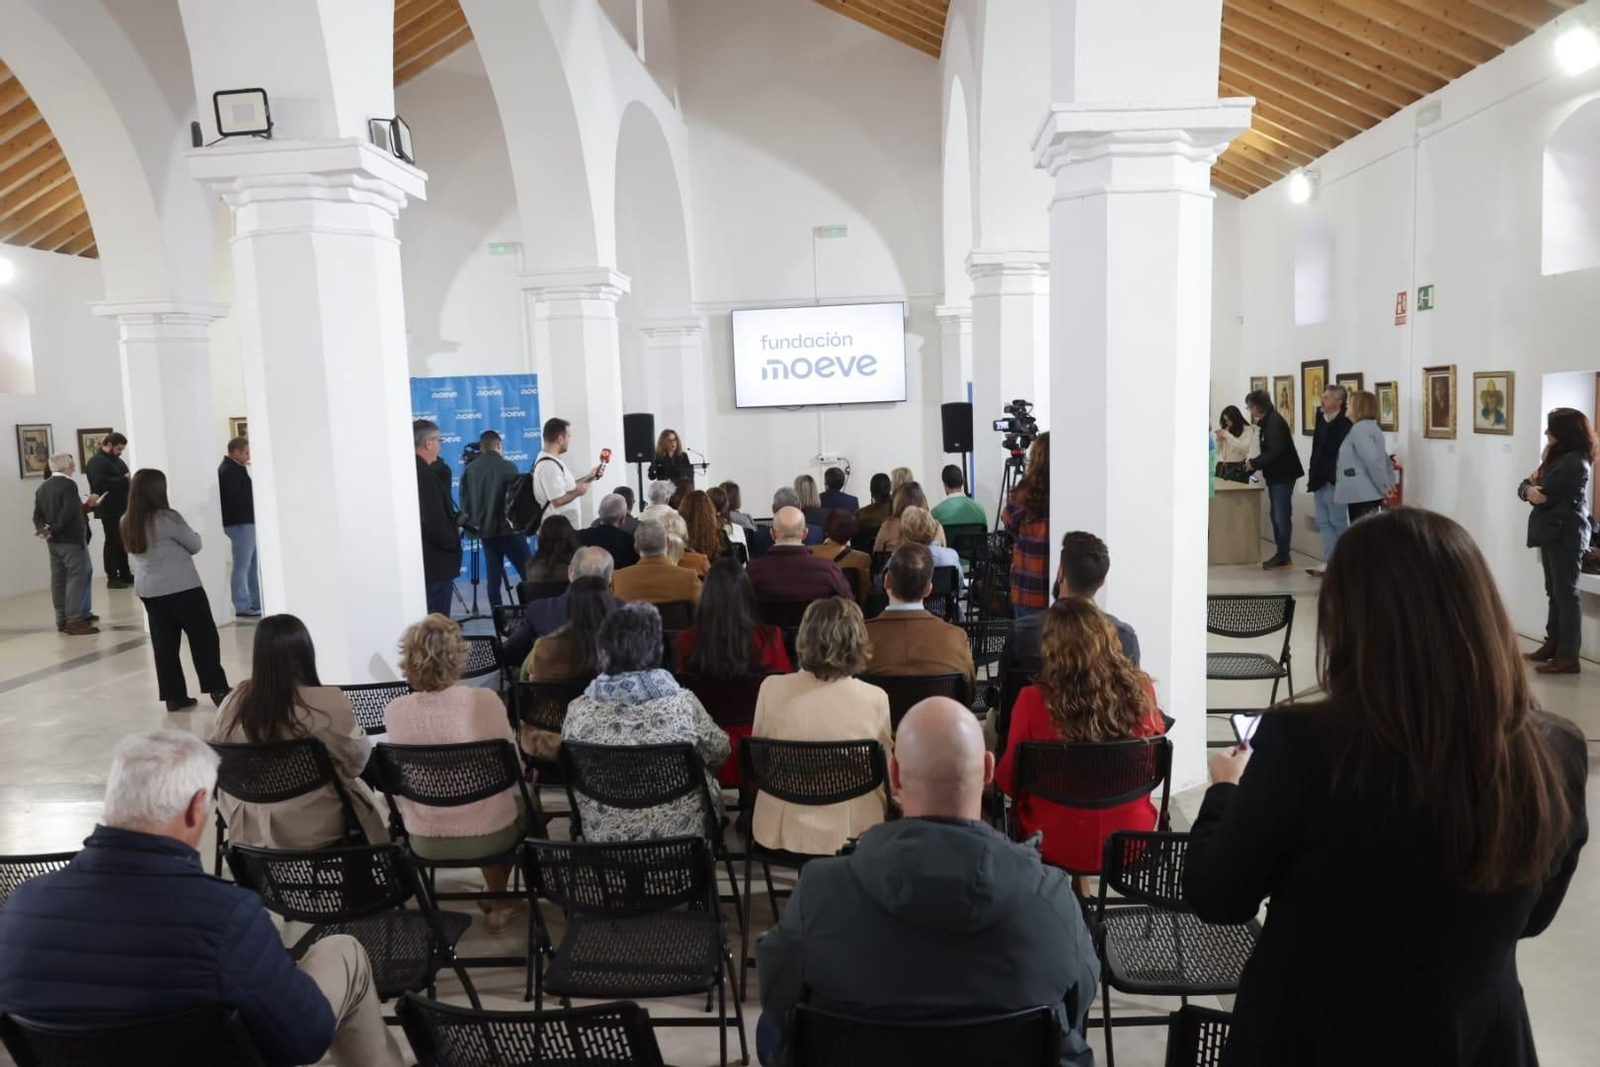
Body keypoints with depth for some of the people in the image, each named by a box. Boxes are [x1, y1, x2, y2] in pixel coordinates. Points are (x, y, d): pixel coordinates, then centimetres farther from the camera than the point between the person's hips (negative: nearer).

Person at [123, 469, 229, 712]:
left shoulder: (127, 522, 4)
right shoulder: (167, 518, -15)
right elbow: (195, 545, -3)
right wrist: (191, 534, 16)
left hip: (148, 590, 6)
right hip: (181, 588, -6)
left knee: (164, 643, 10)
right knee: (203, 637, 5)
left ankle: (174, 696, 12)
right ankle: (217, 690, 8)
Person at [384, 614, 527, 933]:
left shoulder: (394, 712, -12)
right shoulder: (484, 701, -20)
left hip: (425, 841, 3)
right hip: (488, 836, -3)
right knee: (522, 803, 31)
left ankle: (497, 898, 45)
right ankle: (498, 902, 41)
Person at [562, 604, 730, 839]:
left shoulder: (579, 711, -16)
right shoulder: (683, 704, -21)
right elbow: (720, 752, -3)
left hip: (603, 838, 2)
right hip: (679, 833, -2)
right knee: (708, 780, 27)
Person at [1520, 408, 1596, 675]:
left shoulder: (1575, 463, -16)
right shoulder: (1558, 458, 16)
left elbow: (1545, 494, -19)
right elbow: (1525, 486, 9)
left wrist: (1536, 484, 0)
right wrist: (1529, 490, -12)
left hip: (1566, 536, -10)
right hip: (1553, 535, 10)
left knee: (1566, 594, -7)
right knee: (1555, 592, 15)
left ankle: (1568, 656, -4)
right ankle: (1553, 644, 24)